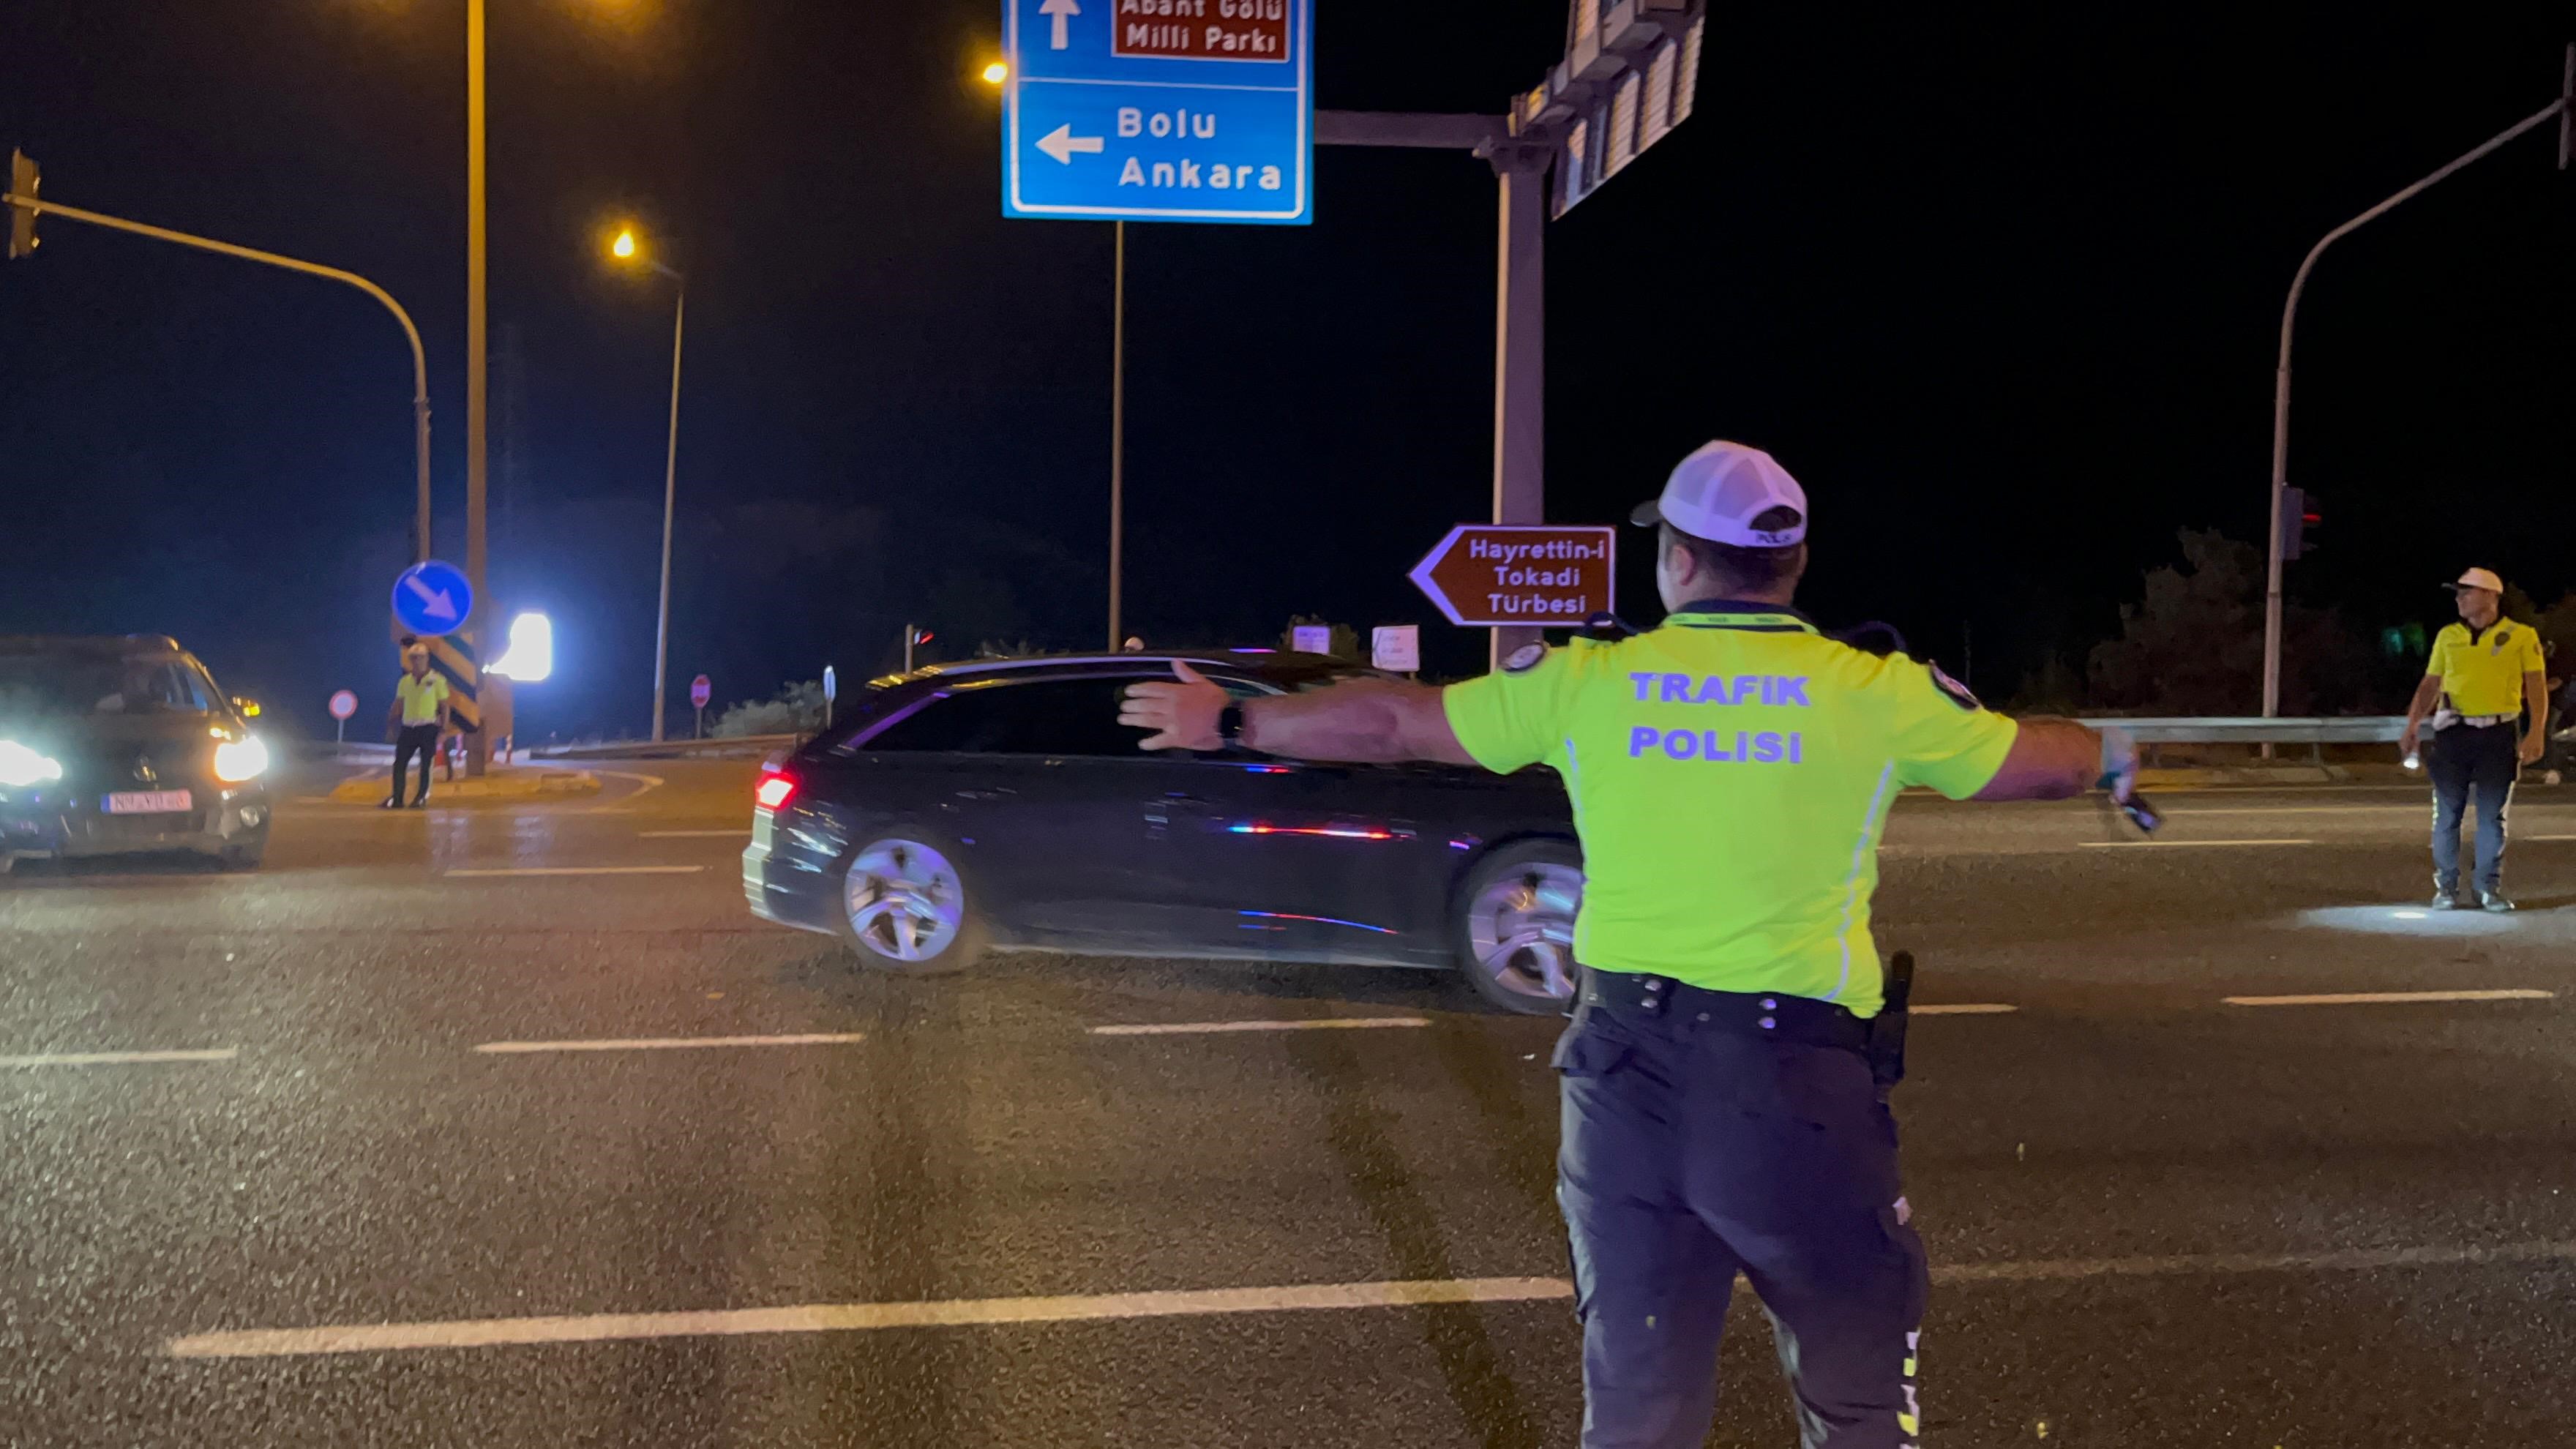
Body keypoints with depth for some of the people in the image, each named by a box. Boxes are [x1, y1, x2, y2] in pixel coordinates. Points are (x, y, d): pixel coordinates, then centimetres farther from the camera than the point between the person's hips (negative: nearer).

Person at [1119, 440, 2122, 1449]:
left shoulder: (1585, 682, 1)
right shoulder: (1880, 693, -3)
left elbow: (1388, 722, 9)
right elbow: (2039, 761, 13)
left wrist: (1229, 720, 24)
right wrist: (2108, 754, 37)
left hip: (1625, 1069, 2)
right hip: (1795, 1076, -2)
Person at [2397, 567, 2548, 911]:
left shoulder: (2522, 636, 1)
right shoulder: (2448, 636, 9)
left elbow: (2536, 686, -4)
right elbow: (2430, 684, 11)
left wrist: (2537, 731, -15)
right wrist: (2412, 725, 0)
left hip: (2499, 734, -2)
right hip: (2453, 732, 2)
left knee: (2492, 815, 4)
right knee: (2447, 814, 2)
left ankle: (2490, 887, 12)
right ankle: (2446, 887, 9)